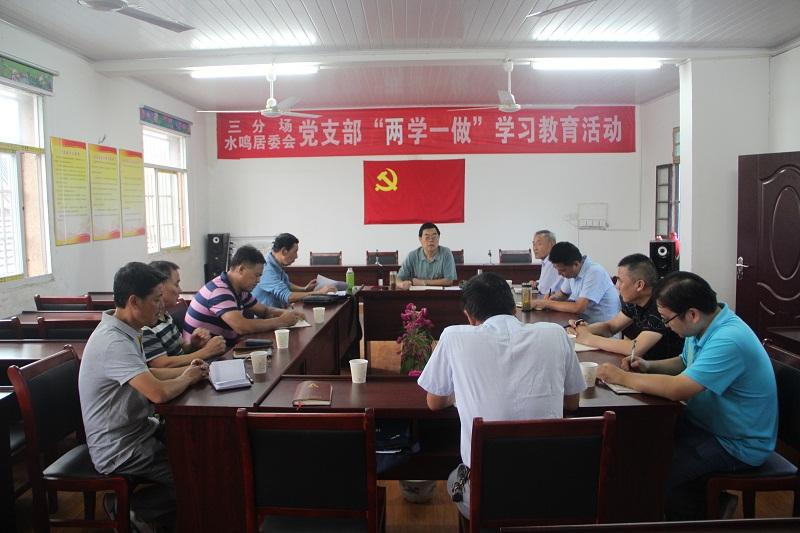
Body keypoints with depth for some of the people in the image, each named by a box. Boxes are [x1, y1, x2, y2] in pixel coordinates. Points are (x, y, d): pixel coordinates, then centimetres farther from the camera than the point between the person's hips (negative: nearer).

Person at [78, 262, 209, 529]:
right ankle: (128, 506, 6)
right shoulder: (113, 342, -28)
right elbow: (159, 392, -36)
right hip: (122, 451, -9)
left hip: (135, 431, 10)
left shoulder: (122, 330, 3)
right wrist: (187, 378, -14)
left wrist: (184, 371, 0)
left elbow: (145, 374, 18)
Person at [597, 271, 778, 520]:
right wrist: (649, 366, -1)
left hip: (737, 444, -9)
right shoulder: (704, 327, -1)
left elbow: (677, 389, -35)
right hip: (706, 422, 9)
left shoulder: (728, 340, -30)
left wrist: (621, 377, -24)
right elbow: (684, 364, 18)